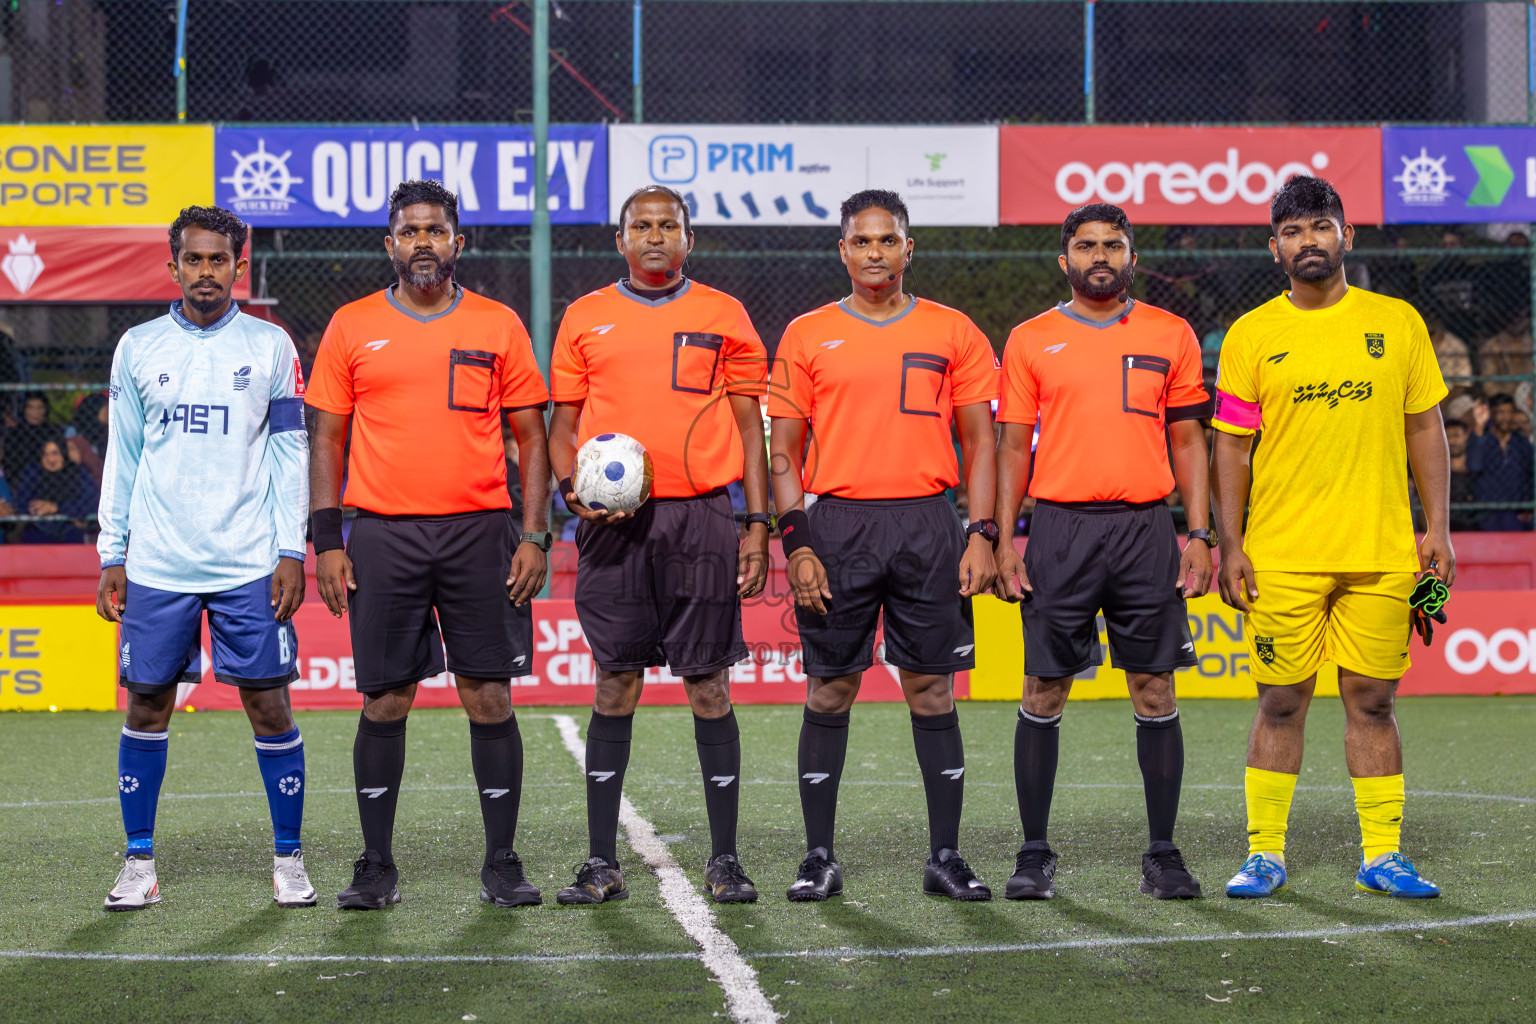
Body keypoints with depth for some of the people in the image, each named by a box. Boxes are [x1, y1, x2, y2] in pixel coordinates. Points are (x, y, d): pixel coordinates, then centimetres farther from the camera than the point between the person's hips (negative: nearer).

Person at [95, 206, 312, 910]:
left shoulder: (270, 347, 4)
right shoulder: (137, 348, 8)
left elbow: (291, 454, 4)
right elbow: (122, 457, 11)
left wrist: (292, 552, -3)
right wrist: (112, 555, 6)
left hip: (249, 563, -1)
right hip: (156, 565, 2)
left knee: (269, 705, -2)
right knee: (146, 706, 3)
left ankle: (288, 859, 10)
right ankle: (140, 862, 13)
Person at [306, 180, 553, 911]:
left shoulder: (497, 325, 6)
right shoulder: (352, 327, 7)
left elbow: (531, 437, 8)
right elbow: (327, 438, 8)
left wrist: (535, 535, -1)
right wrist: (326, 540, 0)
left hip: (480, 530, 0)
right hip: (383, 535, 0)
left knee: (489, 698, 0)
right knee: (384, 700, 2)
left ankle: (501, 863, 8)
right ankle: (377, 866, 11)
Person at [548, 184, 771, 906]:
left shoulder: (723, 316, 7)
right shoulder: (584, 318, 10)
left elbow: (749, 427, 7)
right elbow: (562, 426, 13)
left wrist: (758, 525, 1)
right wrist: (573, 489, -6)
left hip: (700, 517, -1)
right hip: (613, 523, 1)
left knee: (709, 687, 1)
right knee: (615, 687, 2)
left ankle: (724, 859, 8)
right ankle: (601, 862, 7)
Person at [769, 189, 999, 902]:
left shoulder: (953, 333, 8)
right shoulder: (807, 335, 7)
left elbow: (979, 442, 9)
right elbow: (783, 451, 6)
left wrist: (981, 535, -2)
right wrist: (795, 541, -4)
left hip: (926, 525, 0)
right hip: (837, 527, 0)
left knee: (932, 689, 2)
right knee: (830, 690, 2)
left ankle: (945, 857, 9)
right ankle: (819, 858, 9)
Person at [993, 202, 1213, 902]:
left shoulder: (1170, 336, 8)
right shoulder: (1030, 340, 7)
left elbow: (1188, 442, 9)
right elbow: (1013, 447, 7)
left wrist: (1199, 535, 1)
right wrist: (1004, 540, -2)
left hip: (1146, 530, 1)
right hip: (1060, 529, 0)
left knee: (1154, 693, 1)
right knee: (1043, 693, 1)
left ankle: (1163, 855, 8)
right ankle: (1034, 854, 9)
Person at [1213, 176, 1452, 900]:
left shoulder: (1397, 323, 7)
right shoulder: (1251, 336, 3)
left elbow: (1425, 429, 10)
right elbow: (1231, 448, 4)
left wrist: (1438, 529, 3)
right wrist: (1229, 546, -2)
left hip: (1382, 554, 1)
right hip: (1282, 559, -1)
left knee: (1371, 701, 4)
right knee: (1281, 703, 2)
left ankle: (1383, 855, 11)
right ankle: (1265, 854, 10)